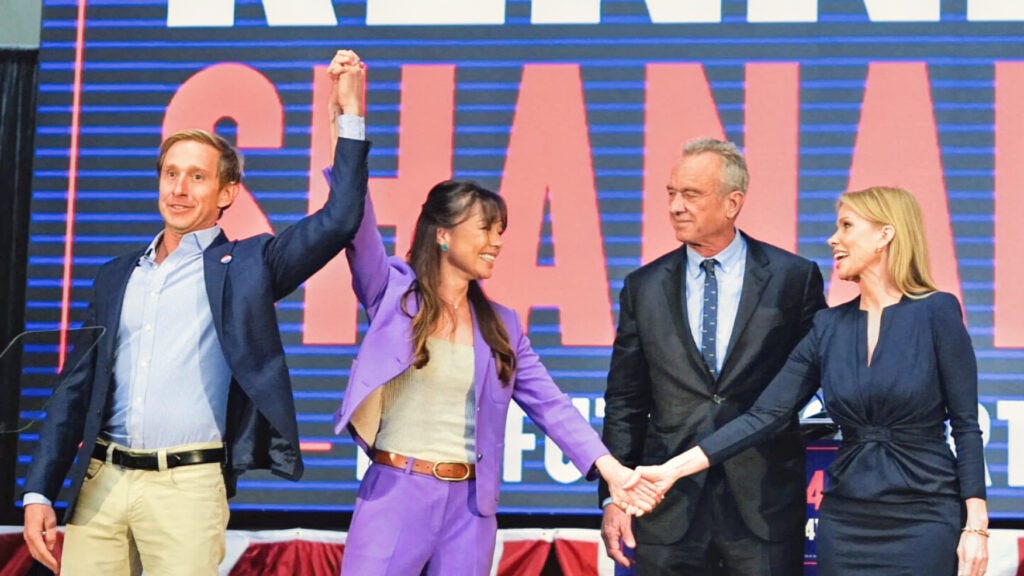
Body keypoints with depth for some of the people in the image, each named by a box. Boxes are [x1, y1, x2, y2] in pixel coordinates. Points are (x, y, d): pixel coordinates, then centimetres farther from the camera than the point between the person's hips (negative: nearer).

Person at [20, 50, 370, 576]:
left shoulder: (245, 266, 5)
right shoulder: (117, 277, 15)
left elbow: (338, 220, -6)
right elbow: (76, 387, 15)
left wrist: (351, 114, -10)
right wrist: (39, 492, 7)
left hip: (187, 487, -4)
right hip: (100, 482, 4)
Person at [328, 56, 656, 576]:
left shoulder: (500, 325, 10)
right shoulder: (394, 292, 0)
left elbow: (549, 403, 8)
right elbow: (356, 222, -13)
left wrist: (610, 468, -3)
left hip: (470, 506, 4)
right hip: (396, 496, -4)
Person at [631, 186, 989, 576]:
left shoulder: (936, 312, -7)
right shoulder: (829, 326, 5)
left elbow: (966, 425, -6)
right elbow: (763, 416, 1)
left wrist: (976, 525, -12)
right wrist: (674, 468, -6)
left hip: (925, 521, -4)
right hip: (845, 522, 4)